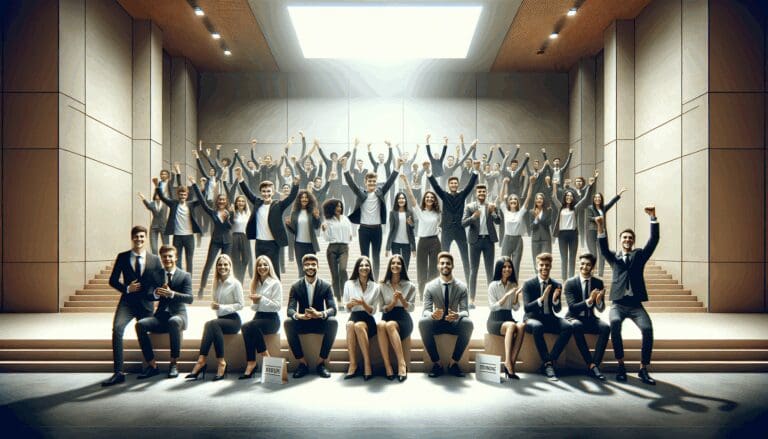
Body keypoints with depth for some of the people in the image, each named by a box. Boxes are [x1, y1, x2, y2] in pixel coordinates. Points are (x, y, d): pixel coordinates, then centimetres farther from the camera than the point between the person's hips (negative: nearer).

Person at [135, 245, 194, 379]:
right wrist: (156, 293, -21)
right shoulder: (156, 275, 13)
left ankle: (174, 364, -24)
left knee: (173, 321, -38)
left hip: (178, 314, -3)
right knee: (140, 324, -25)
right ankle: (152, 365, -16)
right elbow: (148, 296, 3)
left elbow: (190, 298, -9)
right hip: (161, 316, 3)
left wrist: (172, 294, -25)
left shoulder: (185, 276, 4)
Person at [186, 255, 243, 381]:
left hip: (233, 320, -4)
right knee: (212, 325, -31)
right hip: (220, 319, 4)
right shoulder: (216, 283, 15)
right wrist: (214, 305, -1)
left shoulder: (235, 283, -4)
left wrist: (222, 307, -16)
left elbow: (240, 304, -8)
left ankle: (202, 361, -30)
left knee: (211, 324, -32)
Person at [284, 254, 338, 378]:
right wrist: (299, 315, -39)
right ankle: (302, 363, -18)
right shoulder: (296, 286, -4)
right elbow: (290, 309, -13)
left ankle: (321, 363, -18)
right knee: (287, 323, -31)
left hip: (319, 323, -1)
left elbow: (333, 309, -14)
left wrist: (320, 314, -38)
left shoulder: (326, 286, -5)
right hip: (302, 323, 1)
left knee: (333, 322, -32)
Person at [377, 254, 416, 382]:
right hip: (387, 317, 1)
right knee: (381, 325, -37)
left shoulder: (410, 286, 9)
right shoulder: (382, 286, 13)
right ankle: (387, 366, -38)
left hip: (403, 319, -1)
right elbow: (382, 308, 9)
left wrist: (402, 299, -13)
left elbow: (411, 308, 5)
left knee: (390, 325, -38)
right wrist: (392, 303, -10)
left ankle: (402, 364, -37)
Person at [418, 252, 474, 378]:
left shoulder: (462, 287, -4)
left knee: (468, 323, -33)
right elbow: (426, 310, -9)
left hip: (454, 323, 0)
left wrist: (458, 315, -35)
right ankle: (436, 363, -19)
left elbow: (465, 310, -9)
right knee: (422, 322, -33)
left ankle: (454, 362, -17)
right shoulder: (430, 286, -4)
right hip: (436, 323, 0)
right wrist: (432, 315, -35)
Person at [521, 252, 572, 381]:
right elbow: (527, 308, -14)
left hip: (549, 318, 4)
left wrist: (555, 299, -19)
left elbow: (557, 310, 4)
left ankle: (549, 362, -20)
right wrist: (542, 298, -31)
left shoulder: (556, 285, 5)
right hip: (533, 318, -4)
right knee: (537, 327, -39)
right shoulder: (528, 284, -4)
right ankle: (548, 363, -27)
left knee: (568, 327, -26)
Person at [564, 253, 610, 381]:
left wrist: (599, 301, -25)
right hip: (574, 318, -3)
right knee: (577, 326, -38)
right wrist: (589, 301, -34)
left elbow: (601, 309, -1)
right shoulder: (570, 283, -8)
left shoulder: (598, 282, 2)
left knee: (606, 327, -29)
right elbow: (572, 307, -18)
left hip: (590, 319, 3)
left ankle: (594, 365, -27)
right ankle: (591, 365, -30)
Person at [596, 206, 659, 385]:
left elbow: (654, 240, 3)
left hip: (635, 304, 1)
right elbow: (603, 248, -5)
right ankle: (620, 365, -18)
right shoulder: (614, 257, 15)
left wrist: (653, 216, -10)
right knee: (615, 323, -31)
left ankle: (643, 369, -12)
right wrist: (600, 227, -21)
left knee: (648, 329, -25)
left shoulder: (639, 255, 16)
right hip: (618, 303, -1)